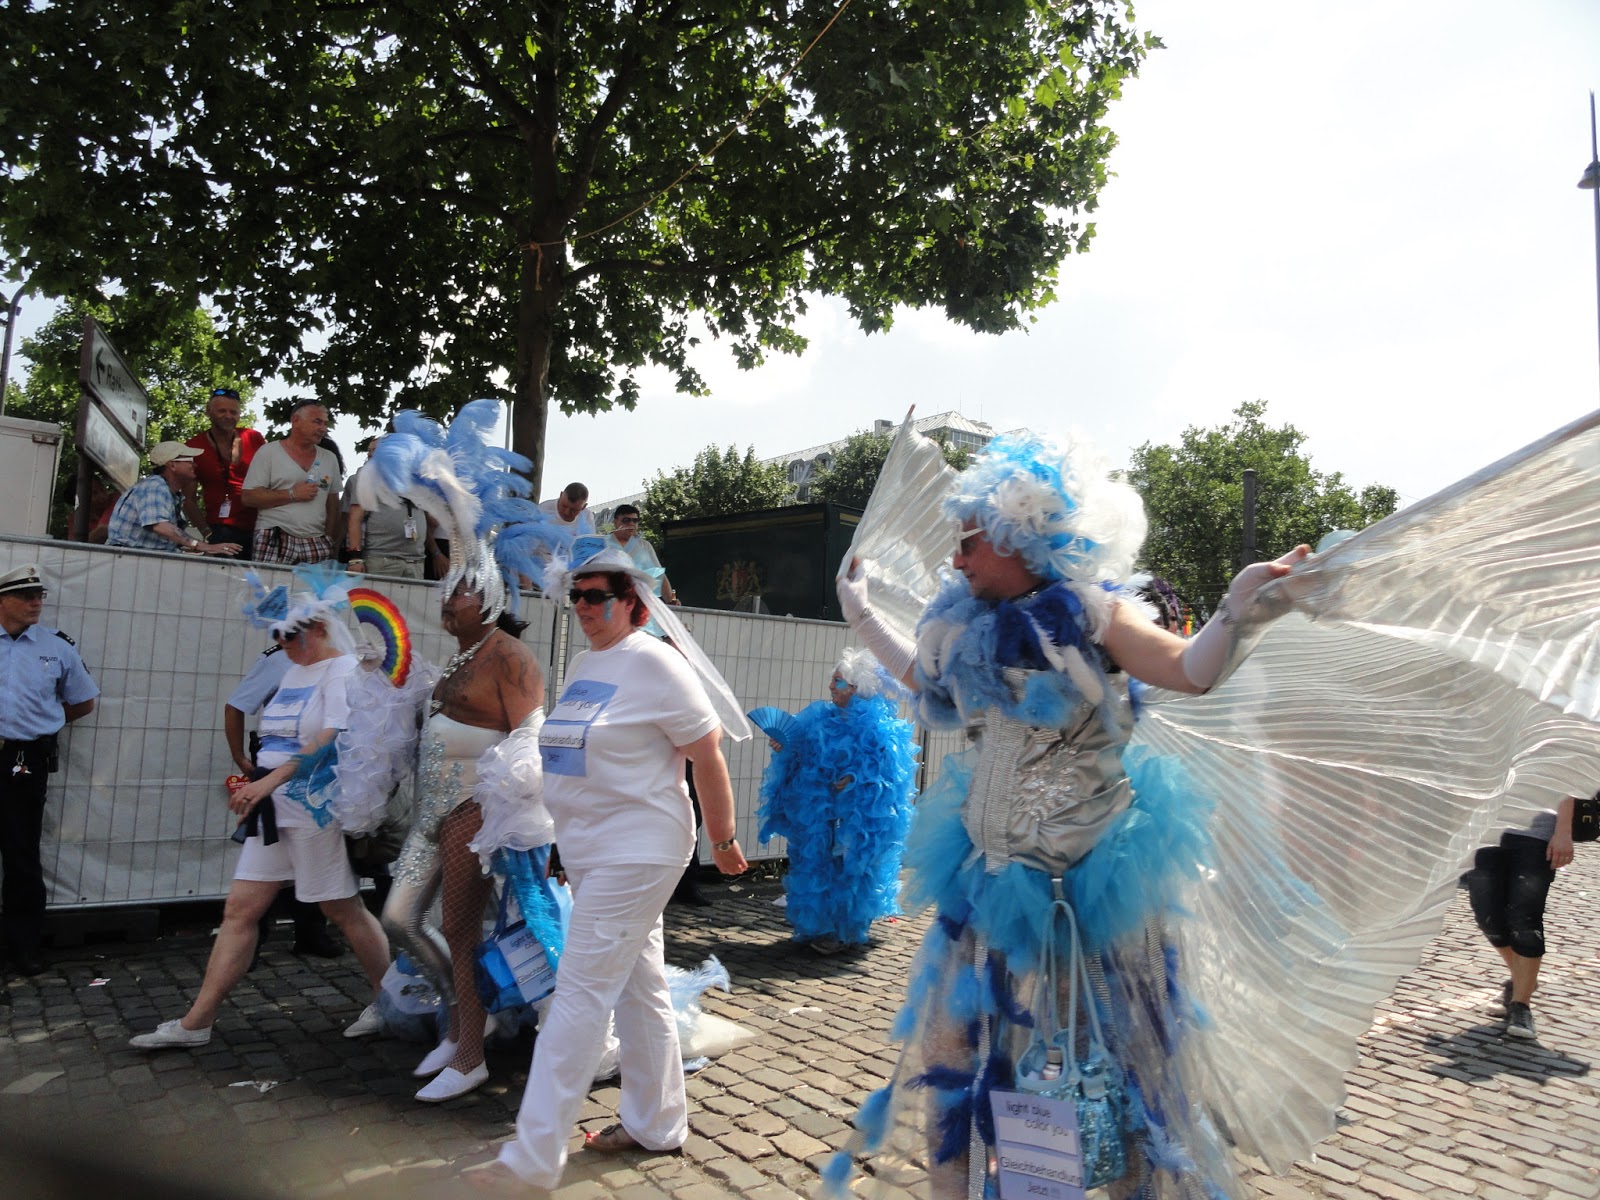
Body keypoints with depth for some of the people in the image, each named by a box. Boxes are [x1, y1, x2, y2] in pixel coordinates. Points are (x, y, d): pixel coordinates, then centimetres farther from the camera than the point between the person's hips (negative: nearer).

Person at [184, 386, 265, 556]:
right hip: (221, 531, -1)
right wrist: (208, 533, -10)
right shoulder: (193, 447, 1)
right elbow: (188, 499, 3)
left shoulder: (254, 439, 3)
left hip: (258, 529, 2)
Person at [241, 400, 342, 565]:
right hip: (274, 542, -3)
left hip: (317, 545, 3)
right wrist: (292, 494, -11)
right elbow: (248, 496, -4)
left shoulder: (330, 458, 14)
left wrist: (329, 540, 6)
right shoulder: (269, 452, 2)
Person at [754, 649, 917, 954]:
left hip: (855, 817, -5)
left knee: (847, 868, 2)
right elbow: (800, 755, 14)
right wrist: (782, 748, -5)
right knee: (814, 864, 9)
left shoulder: (876, 727, -10)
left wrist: (856, 779, -22)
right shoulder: (818, 719, 8)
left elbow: (889, 769, -12)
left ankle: (841, 931, 16)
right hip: (815, 812, 5)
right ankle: (816, 926, 23)